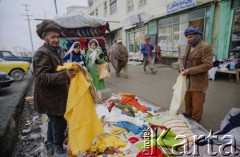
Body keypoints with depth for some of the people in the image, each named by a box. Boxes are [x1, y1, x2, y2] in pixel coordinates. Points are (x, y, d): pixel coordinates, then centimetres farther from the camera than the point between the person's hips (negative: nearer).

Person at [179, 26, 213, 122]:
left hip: (198, 81, -7)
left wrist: (190, 70, -24)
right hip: (187, 80, 7)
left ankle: (195, 119, 26)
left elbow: (208, 64, -21)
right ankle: (187, 114, 40)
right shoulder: (188, 47, 11)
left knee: (197, 103, 8)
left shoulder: (206, 47, -14)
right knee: (187, 101, 21)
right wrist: (181, 66, -4)